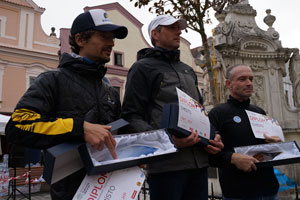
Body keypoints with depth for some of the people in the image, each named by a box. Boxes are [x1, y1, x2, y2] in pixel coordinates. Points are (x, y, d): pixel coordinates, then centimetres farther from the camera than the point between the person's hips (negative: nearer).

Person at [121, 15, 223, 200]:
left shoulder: (188, 70, 22)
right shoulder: (143, 68, 1)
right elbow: (132, 117, -8)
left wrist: (212, 137, 6)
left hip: (199, 161, 7)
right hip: (166, 164, -6)